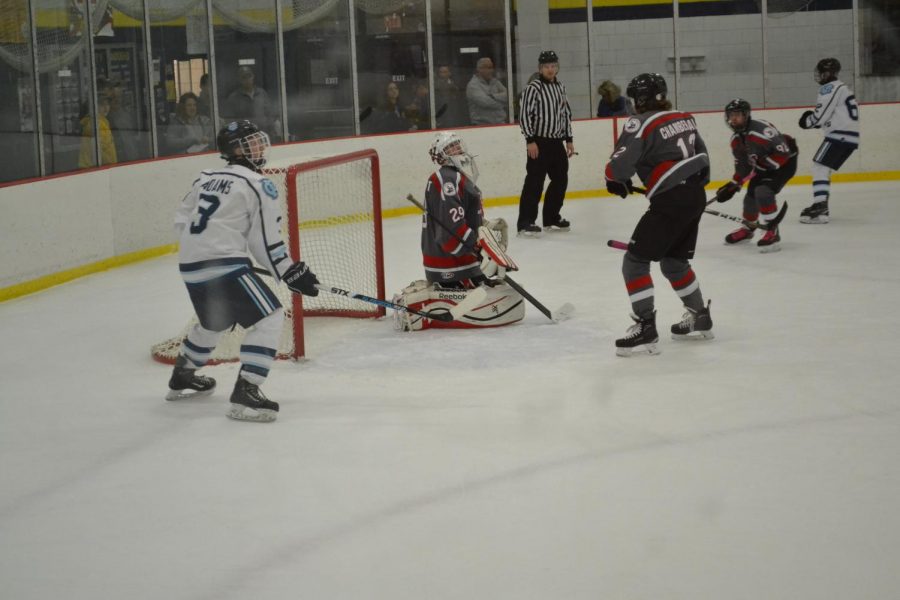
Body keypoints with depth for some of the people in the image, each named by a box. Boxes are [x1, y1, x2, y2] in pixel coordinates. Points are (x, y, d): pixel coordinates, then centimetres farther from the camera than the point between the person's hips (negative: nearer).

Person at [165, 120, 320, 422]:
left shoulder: (206, 178, 17)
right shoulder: (258, 184, -4)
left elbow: (182, 222, 20)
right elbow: (267, 241, -6)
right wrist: (292, 273, 2)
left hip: (190, 266, 9)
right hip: (224, 266, -9)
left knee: (213, 321, 32)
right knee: (269, 316, -7)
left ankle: (182, 377, 49)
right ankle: (245, 392, -19)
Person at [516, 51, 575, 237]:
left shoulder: (560, 88, 12)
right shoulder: (533, 88, -10)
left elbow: (566, 114, 19)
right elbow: (524, 115, -13)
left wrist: (569, 139, 14)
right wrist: (530, 140, -17)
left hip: (557, 142, 7)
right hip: (539, 142, -7)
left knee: (560, 180, 11)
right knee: (534, 182, -10)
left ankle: (551, 218, 23)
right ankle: (525, 222, -10)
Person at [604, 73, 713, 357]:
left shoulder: (642, 123, -12)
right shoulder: (684, 118, 12)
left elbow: (618, 165, -18)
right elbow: (702, 155, 21)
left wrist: (617, 181, 4)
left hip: (670, 202, -9)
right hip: (696, 196, 9)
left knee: (635, 260, -3)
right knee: (674, 261, 24)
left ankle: (645, 328, -8)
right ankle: (700, 318, 32)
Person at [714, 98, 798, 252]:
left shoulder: (760, 129, -31)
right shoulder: (736, 139, -1)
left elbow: (782, 149, -32)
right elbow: (742, 166, 7)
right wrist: (733, 185, -1)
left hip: (784, 162, -9)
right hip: (763, 167, 9)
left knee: (763, 191, -26)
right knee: (751, 195, 11)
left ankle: (773, 233, -20)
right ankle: (748, 229, 39)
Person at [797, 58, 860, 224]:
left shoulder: (829, 89, -10)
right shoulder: (843, 88, 23)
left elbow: (820, 116, -16)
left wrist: (808, 121, 5)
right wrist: (814, 120, 16)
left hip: (839, 135, -10)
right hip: (850, 135, 10)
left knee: (820, 167, -13)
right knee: (823, 169, 18)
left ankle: (820, 207, -25)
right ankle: (821, 207, 20)